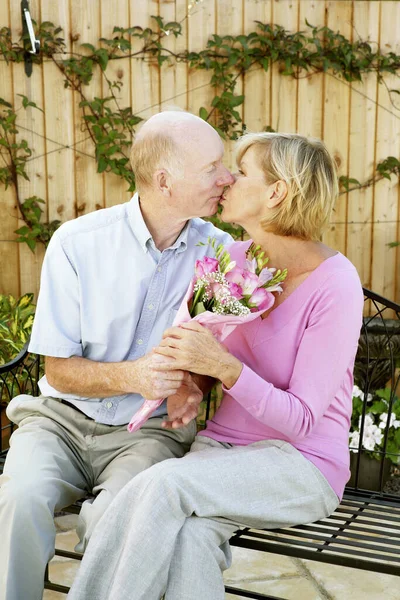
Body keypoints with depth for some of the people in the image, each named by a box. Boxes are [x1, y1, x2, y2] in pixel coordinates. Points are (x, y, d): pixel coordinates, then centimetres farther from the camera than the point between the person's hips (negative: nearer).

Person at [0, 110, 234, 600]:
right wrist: (132, 376, -23)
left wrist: (194, 382, -15)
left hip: (148, 431, 0)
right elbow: (59, 370, -3)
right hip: (62, 418, 0)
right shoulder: (77, 243, -6)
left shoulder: (220, 252, -1)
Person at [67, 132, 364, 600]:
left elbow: (302, 419, -15)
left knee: (165, 484, -30)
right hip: (223, 441, 4)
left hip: (302, 462, -4)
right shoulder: (232, 259, 3)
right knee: (191, 534, -29)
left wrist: (222, 365, -27)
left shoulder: (335, 284, -14)